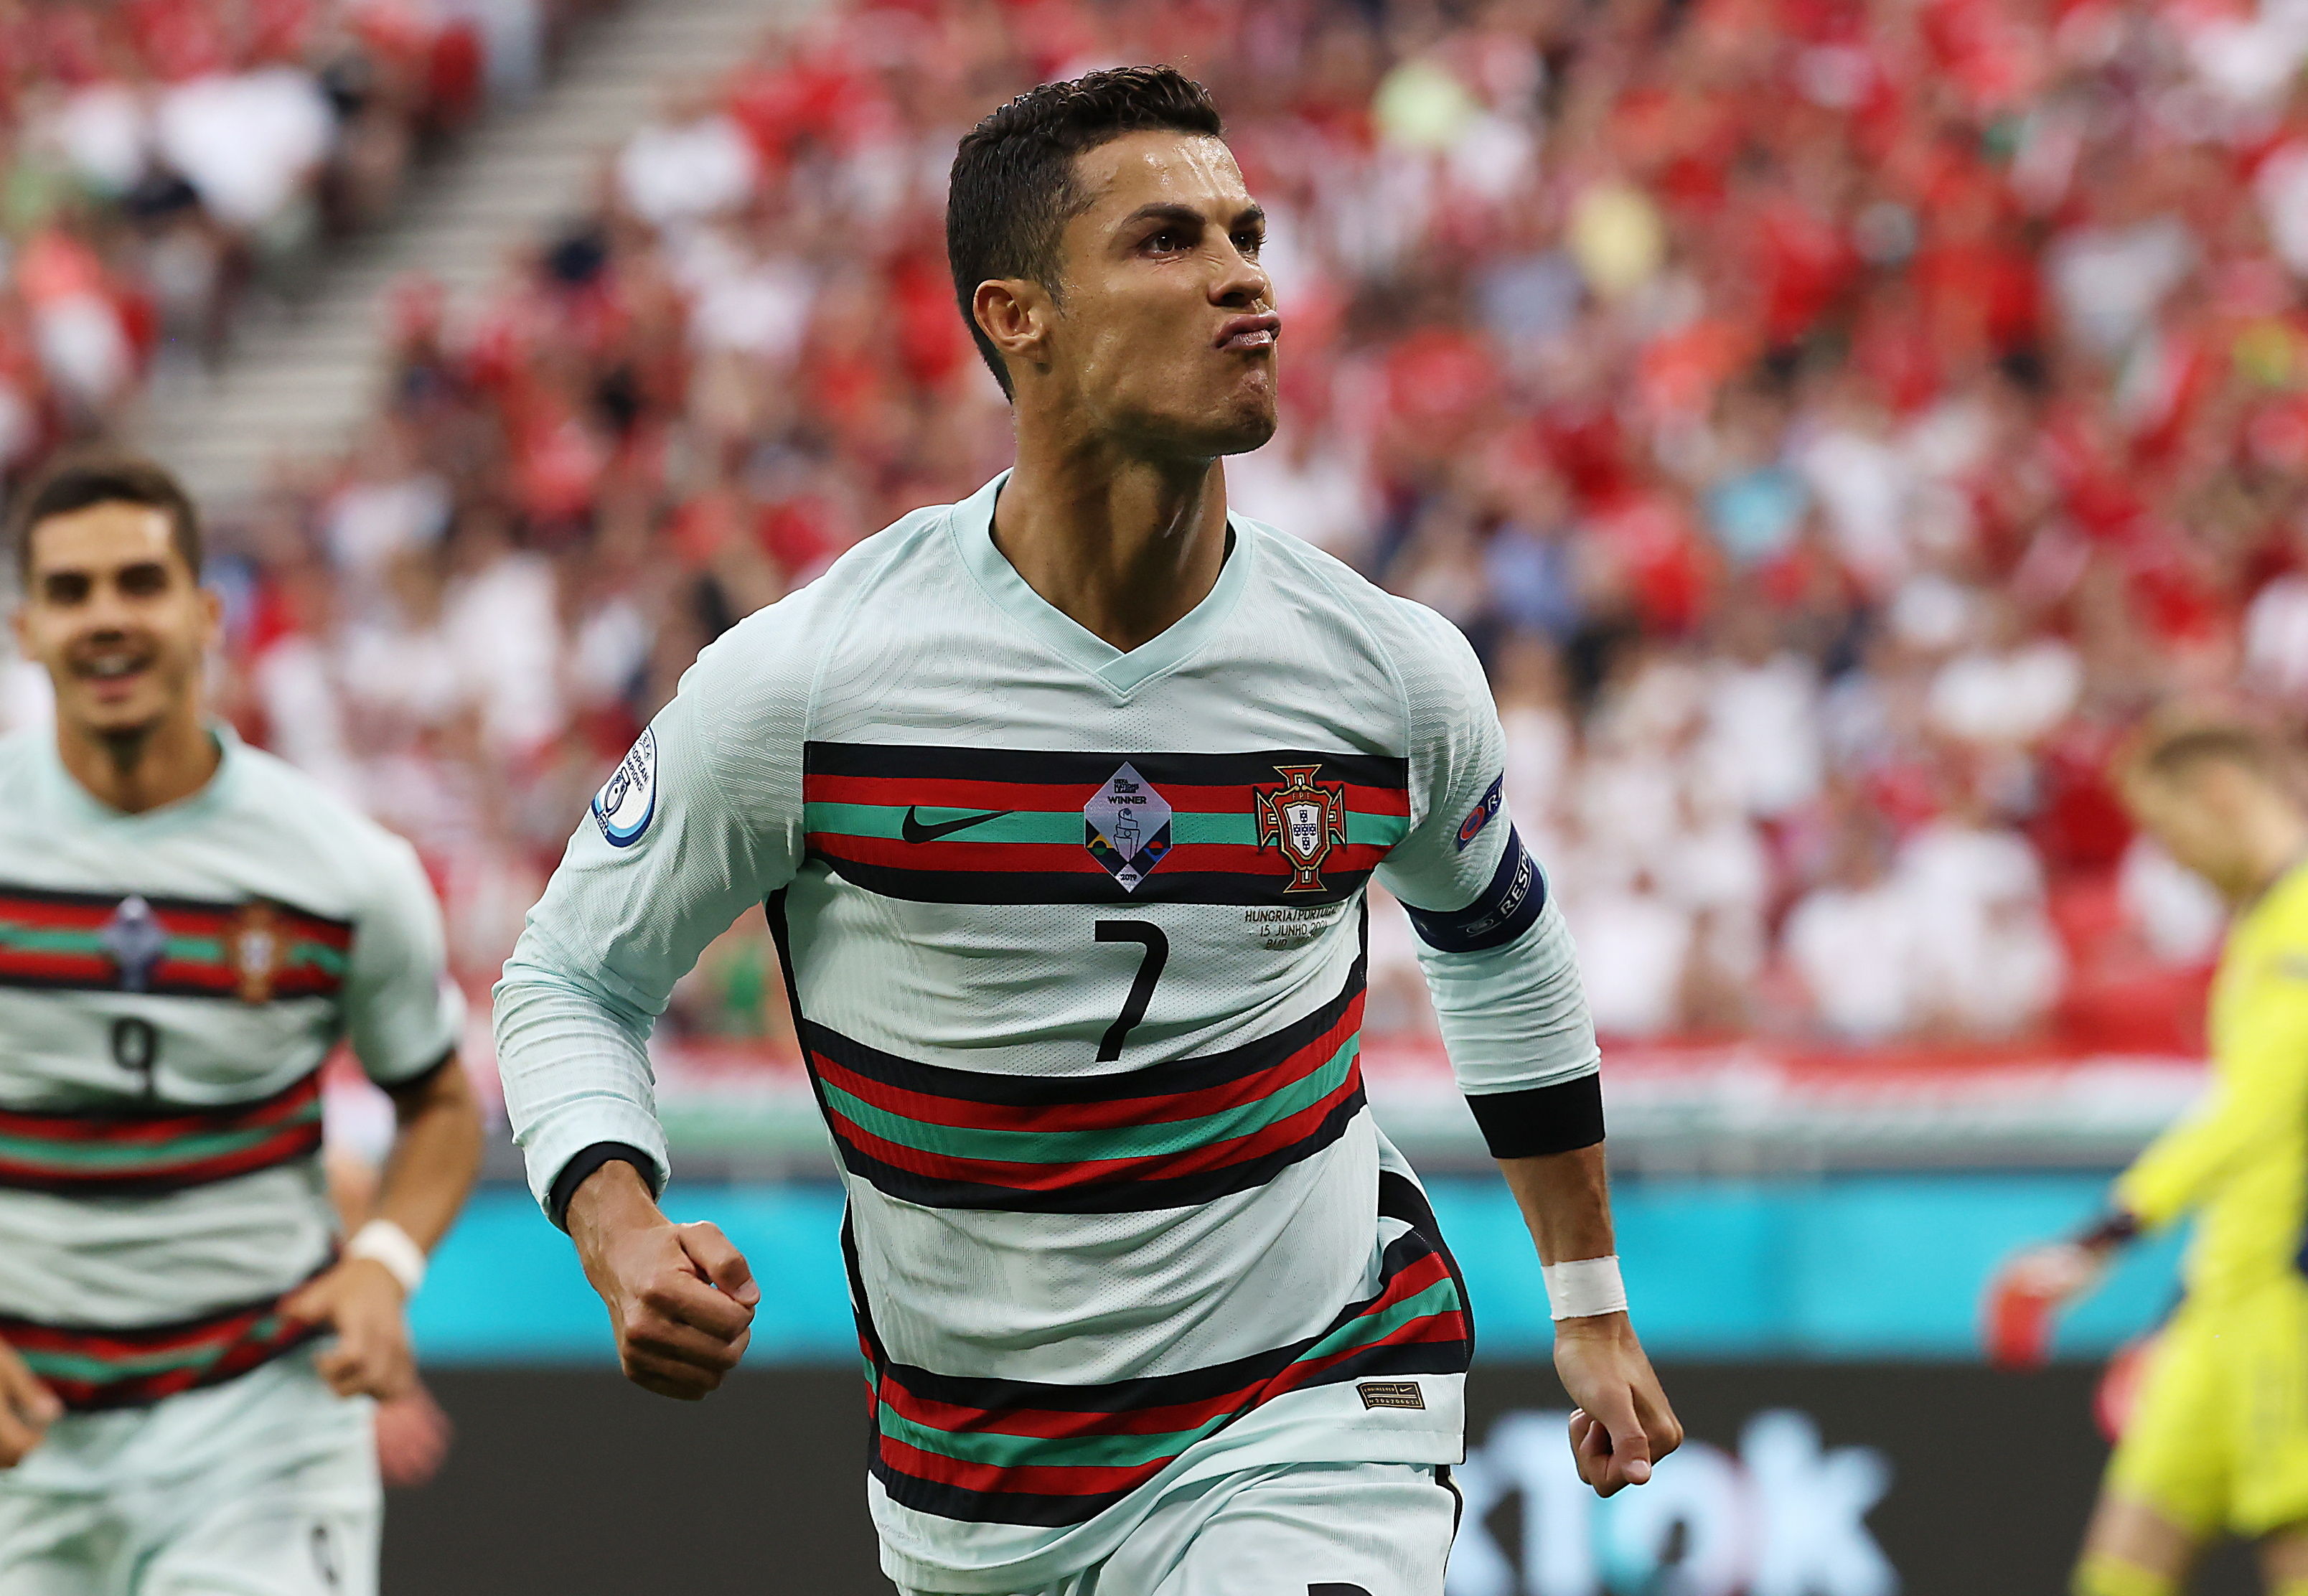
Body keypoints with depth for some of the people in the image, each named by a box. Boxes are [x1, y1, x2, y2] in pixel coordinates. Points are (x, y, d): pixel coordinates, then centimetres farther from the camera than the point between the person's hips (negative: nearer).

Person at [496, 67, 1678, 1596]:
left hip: (1312, 1418, -1)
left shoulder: (1395, 675, -6)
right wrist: (624, 1239, -21)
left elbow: (1500, 944, 15)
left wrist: (1593, 1307, 23)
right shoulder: (806, 682, -14)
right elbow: (573, 979, -1)